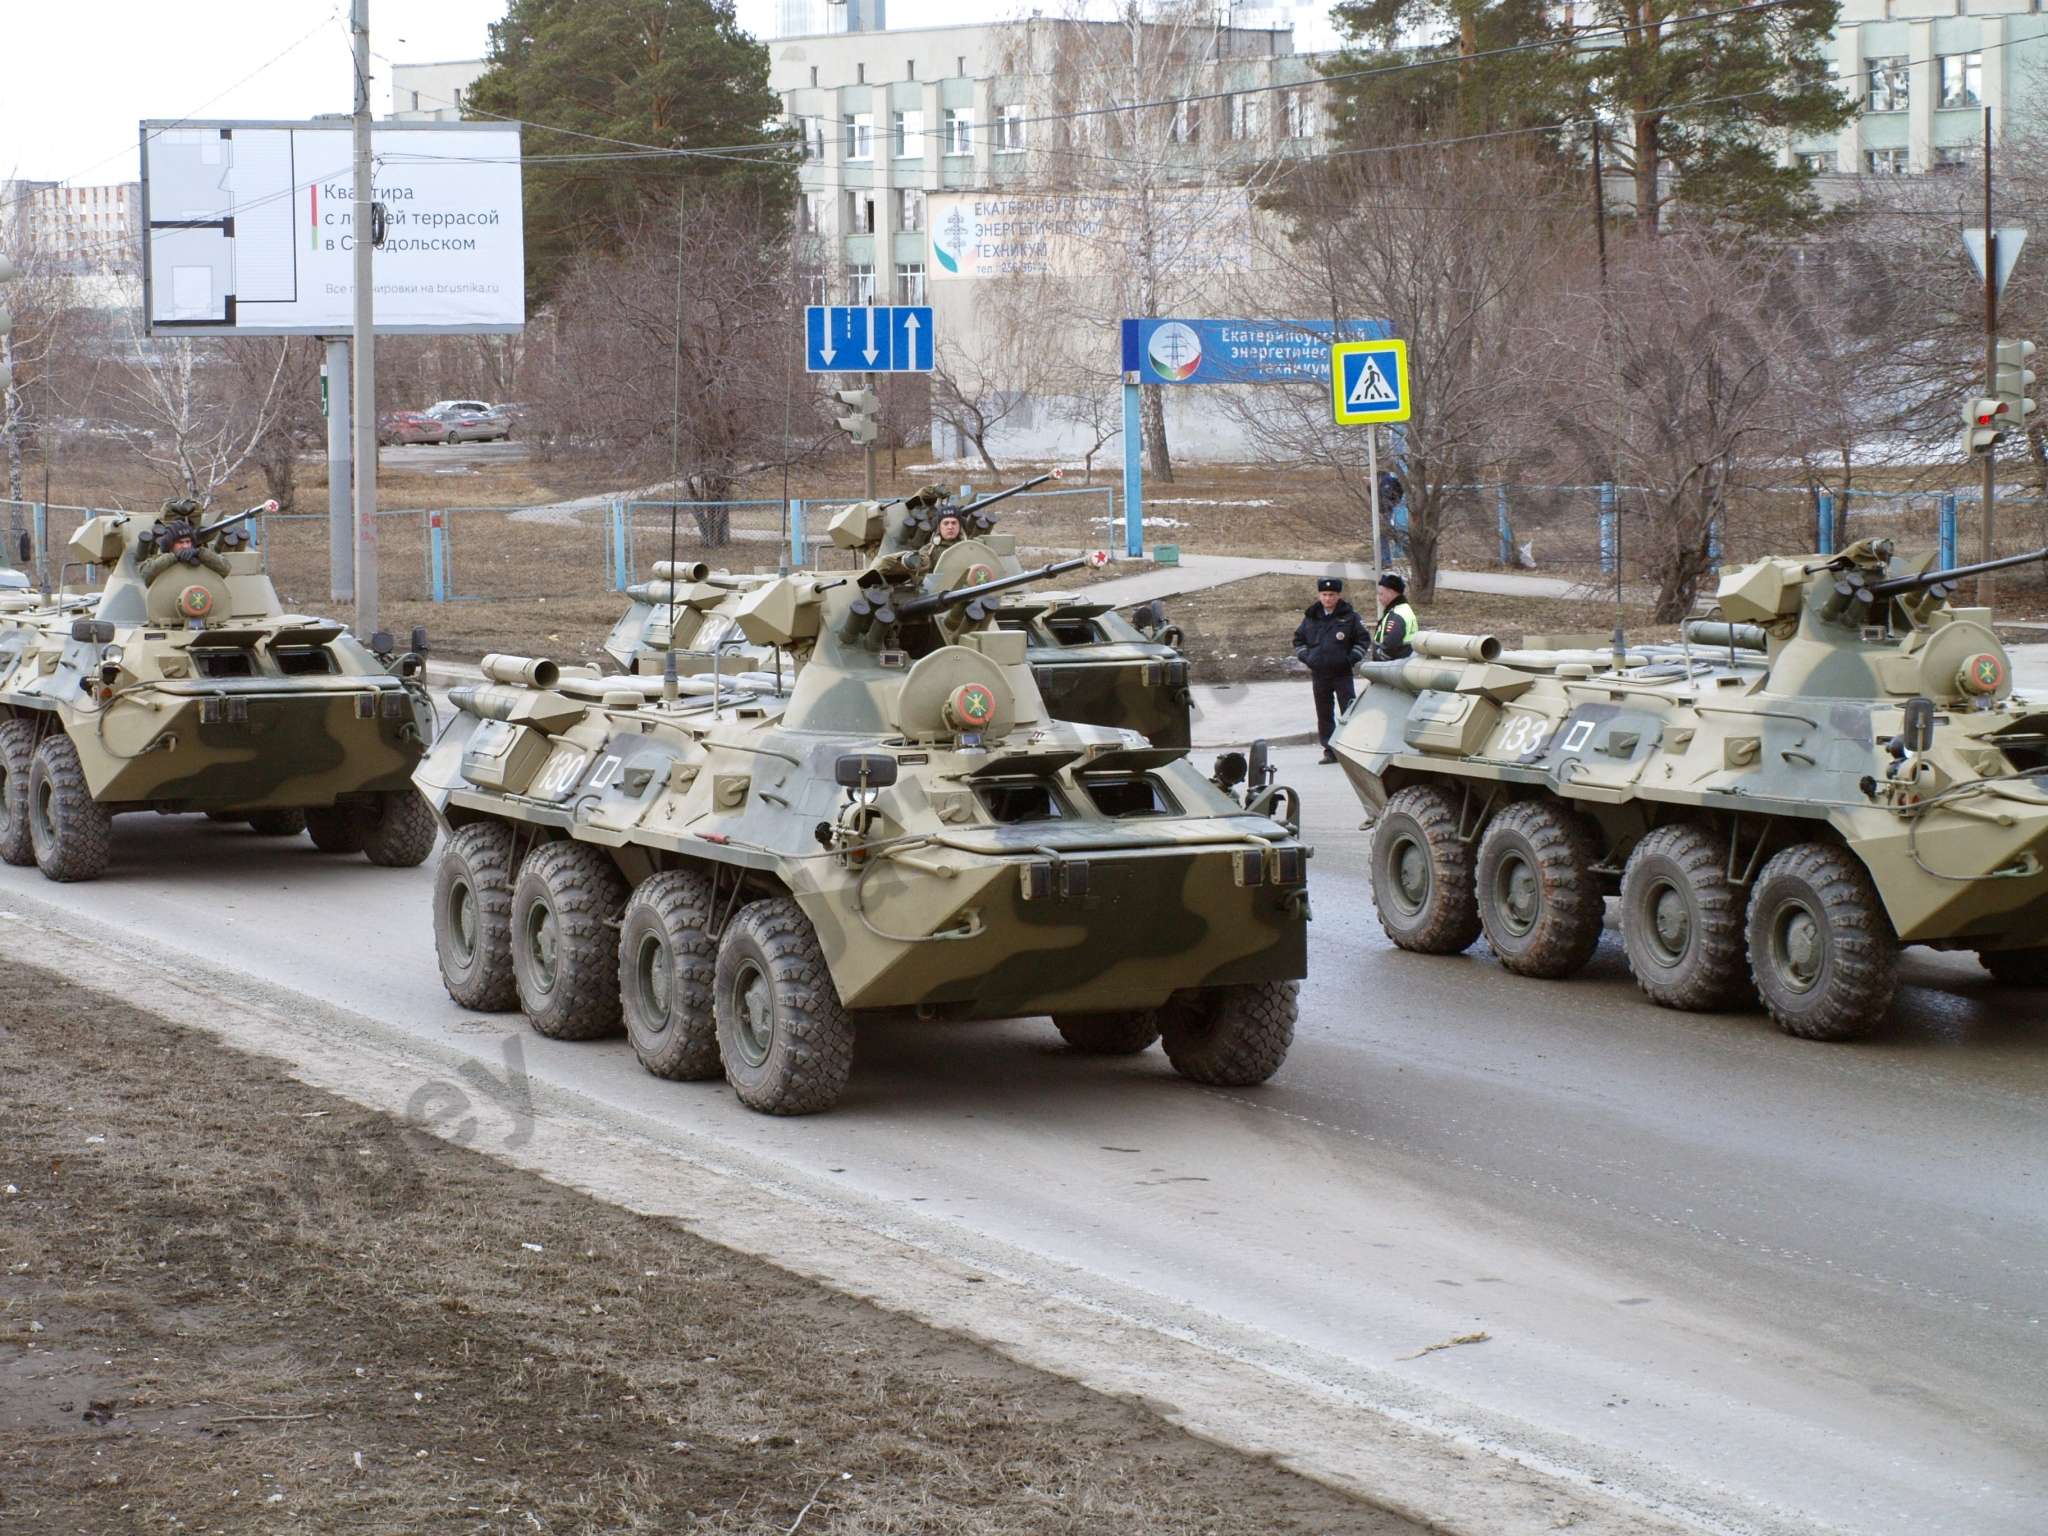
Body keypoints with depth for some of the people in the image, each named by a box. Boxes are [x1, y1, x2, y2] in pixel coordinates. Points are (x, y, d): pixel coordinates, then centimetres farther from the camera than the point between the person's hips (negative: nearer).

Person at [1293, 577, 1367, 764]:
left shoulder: (1350, 616, -1)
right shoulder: (1311, 617, 9)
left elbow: (1362, 639, 3)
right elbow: (1298, 639, 19)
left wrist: (1352, 658, -7)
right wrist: (1305, 657, 5)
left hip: (1342, 673, -4)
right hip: (1319, 674, 4)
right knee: (1324, 715, 7)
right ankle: (1329, 751, 13)